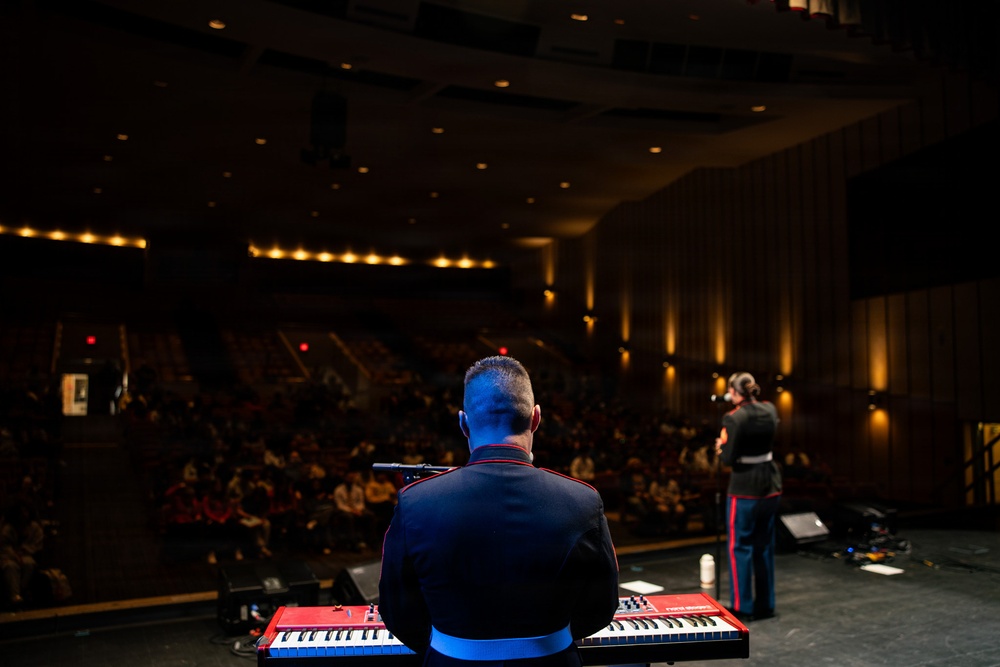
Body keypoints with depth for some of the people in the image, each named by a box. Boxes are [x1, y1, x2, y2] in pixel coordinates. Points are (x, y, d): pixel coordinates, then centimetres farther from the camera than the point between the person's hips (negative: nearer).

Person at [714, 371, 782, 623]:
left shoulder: (734, 418, -16)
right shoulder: (770, 410, 3)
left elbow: (728, 458, -17)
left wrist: (720, 448, 5)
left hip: (744, 489, -6)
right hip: (771, 485, 7)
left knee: (740, 546, 4)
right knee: (764, 546, 15)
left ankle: (742, 607, 9)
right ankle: (765, 604, 24)